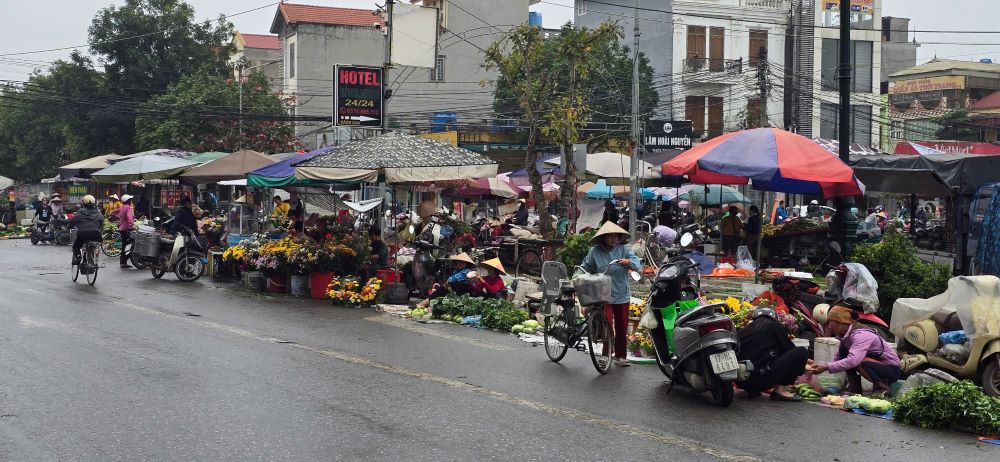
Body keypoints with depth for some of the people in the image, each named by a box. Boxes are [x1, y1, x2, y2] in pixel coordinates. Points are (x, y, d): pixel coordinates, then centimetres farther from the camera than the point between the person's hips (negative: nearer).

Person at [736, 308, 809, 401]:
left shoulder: (741, 331, 20)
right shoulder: (773, 326, 6)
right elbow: (788, 348, 13)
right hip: (761, 378, -7)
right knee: (802, 352, 1)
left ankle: (752, 391, 17)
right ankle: (780, 390, -2)